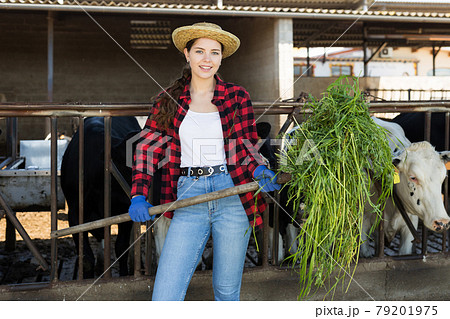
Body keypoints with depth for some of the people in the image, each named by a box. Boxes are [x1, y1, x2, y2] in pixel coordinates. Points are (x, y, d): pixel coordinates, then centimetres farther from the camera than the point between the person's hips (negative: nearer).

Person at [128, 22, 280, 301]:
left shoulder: (237, 97, 8)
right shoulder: (168, 101, 10)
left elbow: (247, 144, 7)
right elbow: (147, 148, 6)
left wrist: (259, 170, -15)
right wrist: (139, 195, -7)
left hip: (232, 197, 0)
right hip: (189, 199, 1)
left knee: (227, 290, 10)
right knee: (164, 296, -6)